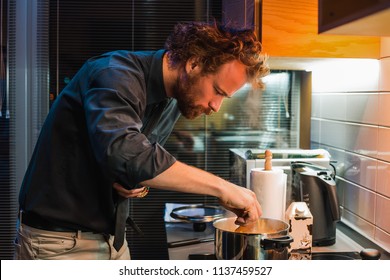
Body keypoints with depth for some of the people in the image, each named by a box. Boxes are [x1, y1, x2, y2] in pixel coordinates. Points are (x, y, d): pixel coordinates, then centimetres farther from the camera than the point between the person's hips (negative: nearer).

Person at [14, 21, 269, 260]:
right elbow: (123, 153, -39)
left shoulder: (173, 103, 5)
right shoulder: (116, 73, -21)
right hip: (61, 242, -7)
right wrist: (220, 187, -34)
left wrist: (139, 182, -10)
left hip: (112, 238, 8)